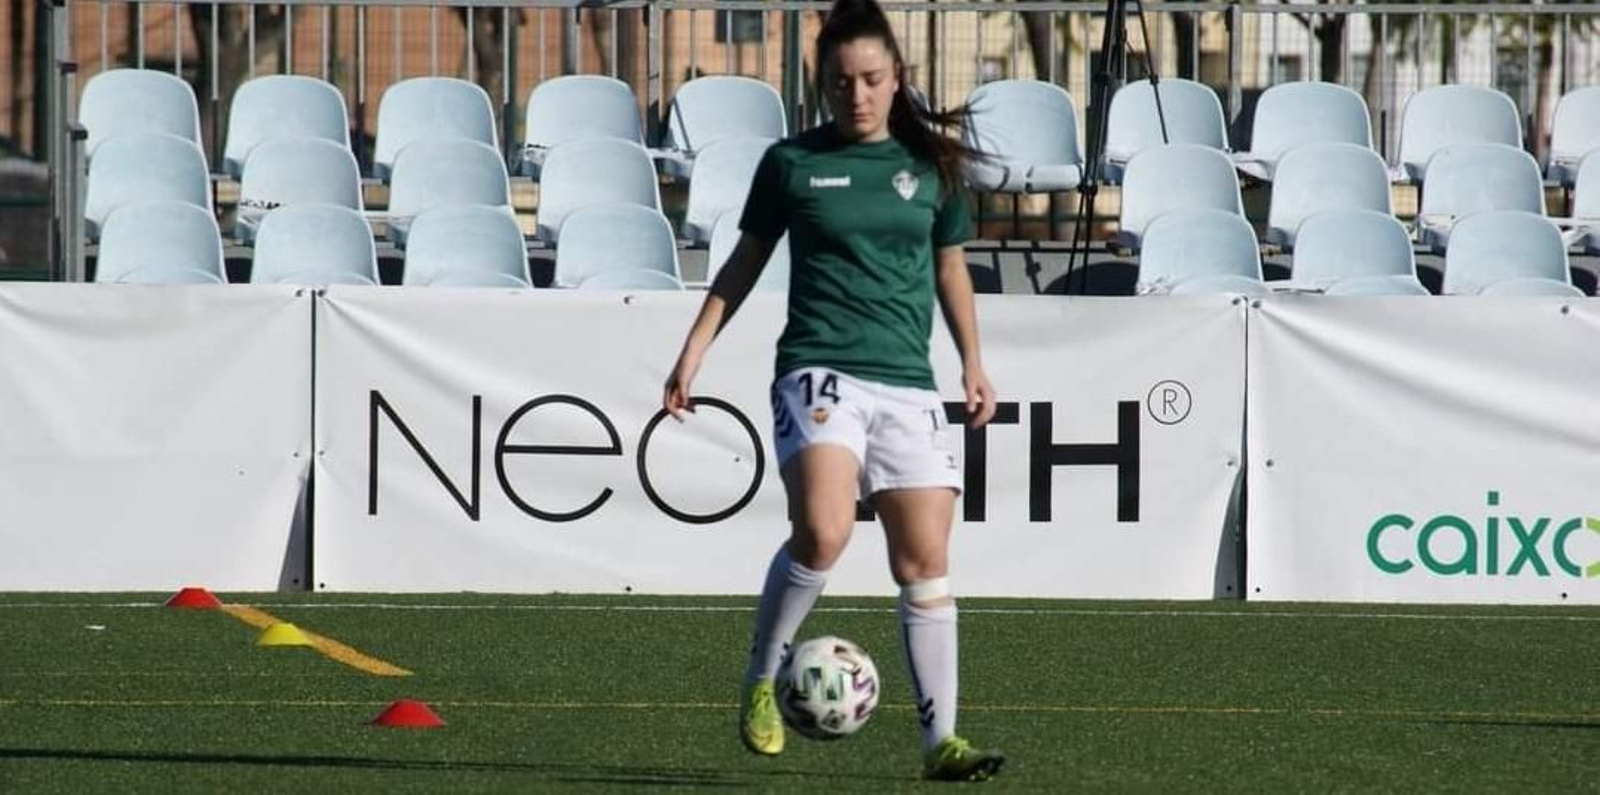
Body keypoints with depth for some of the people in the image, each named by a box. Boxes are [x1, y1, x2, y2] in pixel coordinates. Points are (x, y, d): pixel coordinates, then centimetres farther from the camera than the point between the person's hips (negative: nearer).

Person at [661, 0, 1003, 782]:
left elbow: (950, 268, 20)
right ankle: (761, 680, -5)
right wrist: (692, 355, 7)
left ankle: (940, 739, 4)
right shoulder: (792, 162, 4)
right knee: (822, 532, -26)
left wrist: (973, 363, 13)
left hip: (908, 383, 3)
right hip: (820, 370, -3)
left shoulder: (929, 163, 9)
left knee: (925, 561, 0)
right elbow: (743, 264, 13)